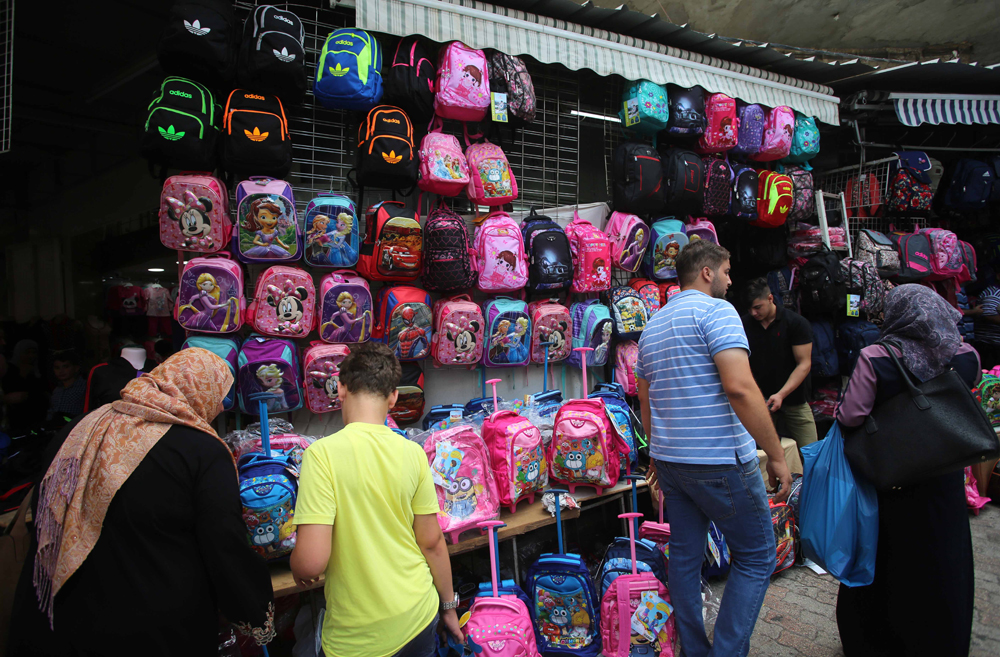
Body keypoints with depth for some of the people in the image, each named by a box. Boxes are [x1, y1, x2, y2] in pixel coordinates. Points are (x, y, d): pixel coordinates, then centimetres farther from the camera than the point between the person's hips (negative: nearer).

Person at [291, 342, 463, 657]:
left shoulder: (323, 453, -19)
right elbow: (432, 542, -1)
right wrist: (449, 605, 14)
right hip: (419, 617, 3)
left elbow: (311, 562, -22)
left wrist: (298, 569, 1)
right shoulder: (413, 453, -7)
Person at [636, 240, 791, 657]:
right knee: (756, 556, 8)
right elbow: (740, 387, -23)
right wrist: (776, 455, -16)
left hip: (670, 460, 8)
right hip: (720, 460, -7)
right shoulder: (716, 311, -10)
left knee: (685, 557, 14)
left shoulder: (652, 325, 14)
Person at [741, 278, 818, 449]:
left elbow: (804, 364, -8)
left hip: (793, 400, -1)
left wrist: (781, 394, -19)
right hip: (760, 400, 1)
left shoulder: (797, 323, -5)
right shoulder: (745, 324, 2)